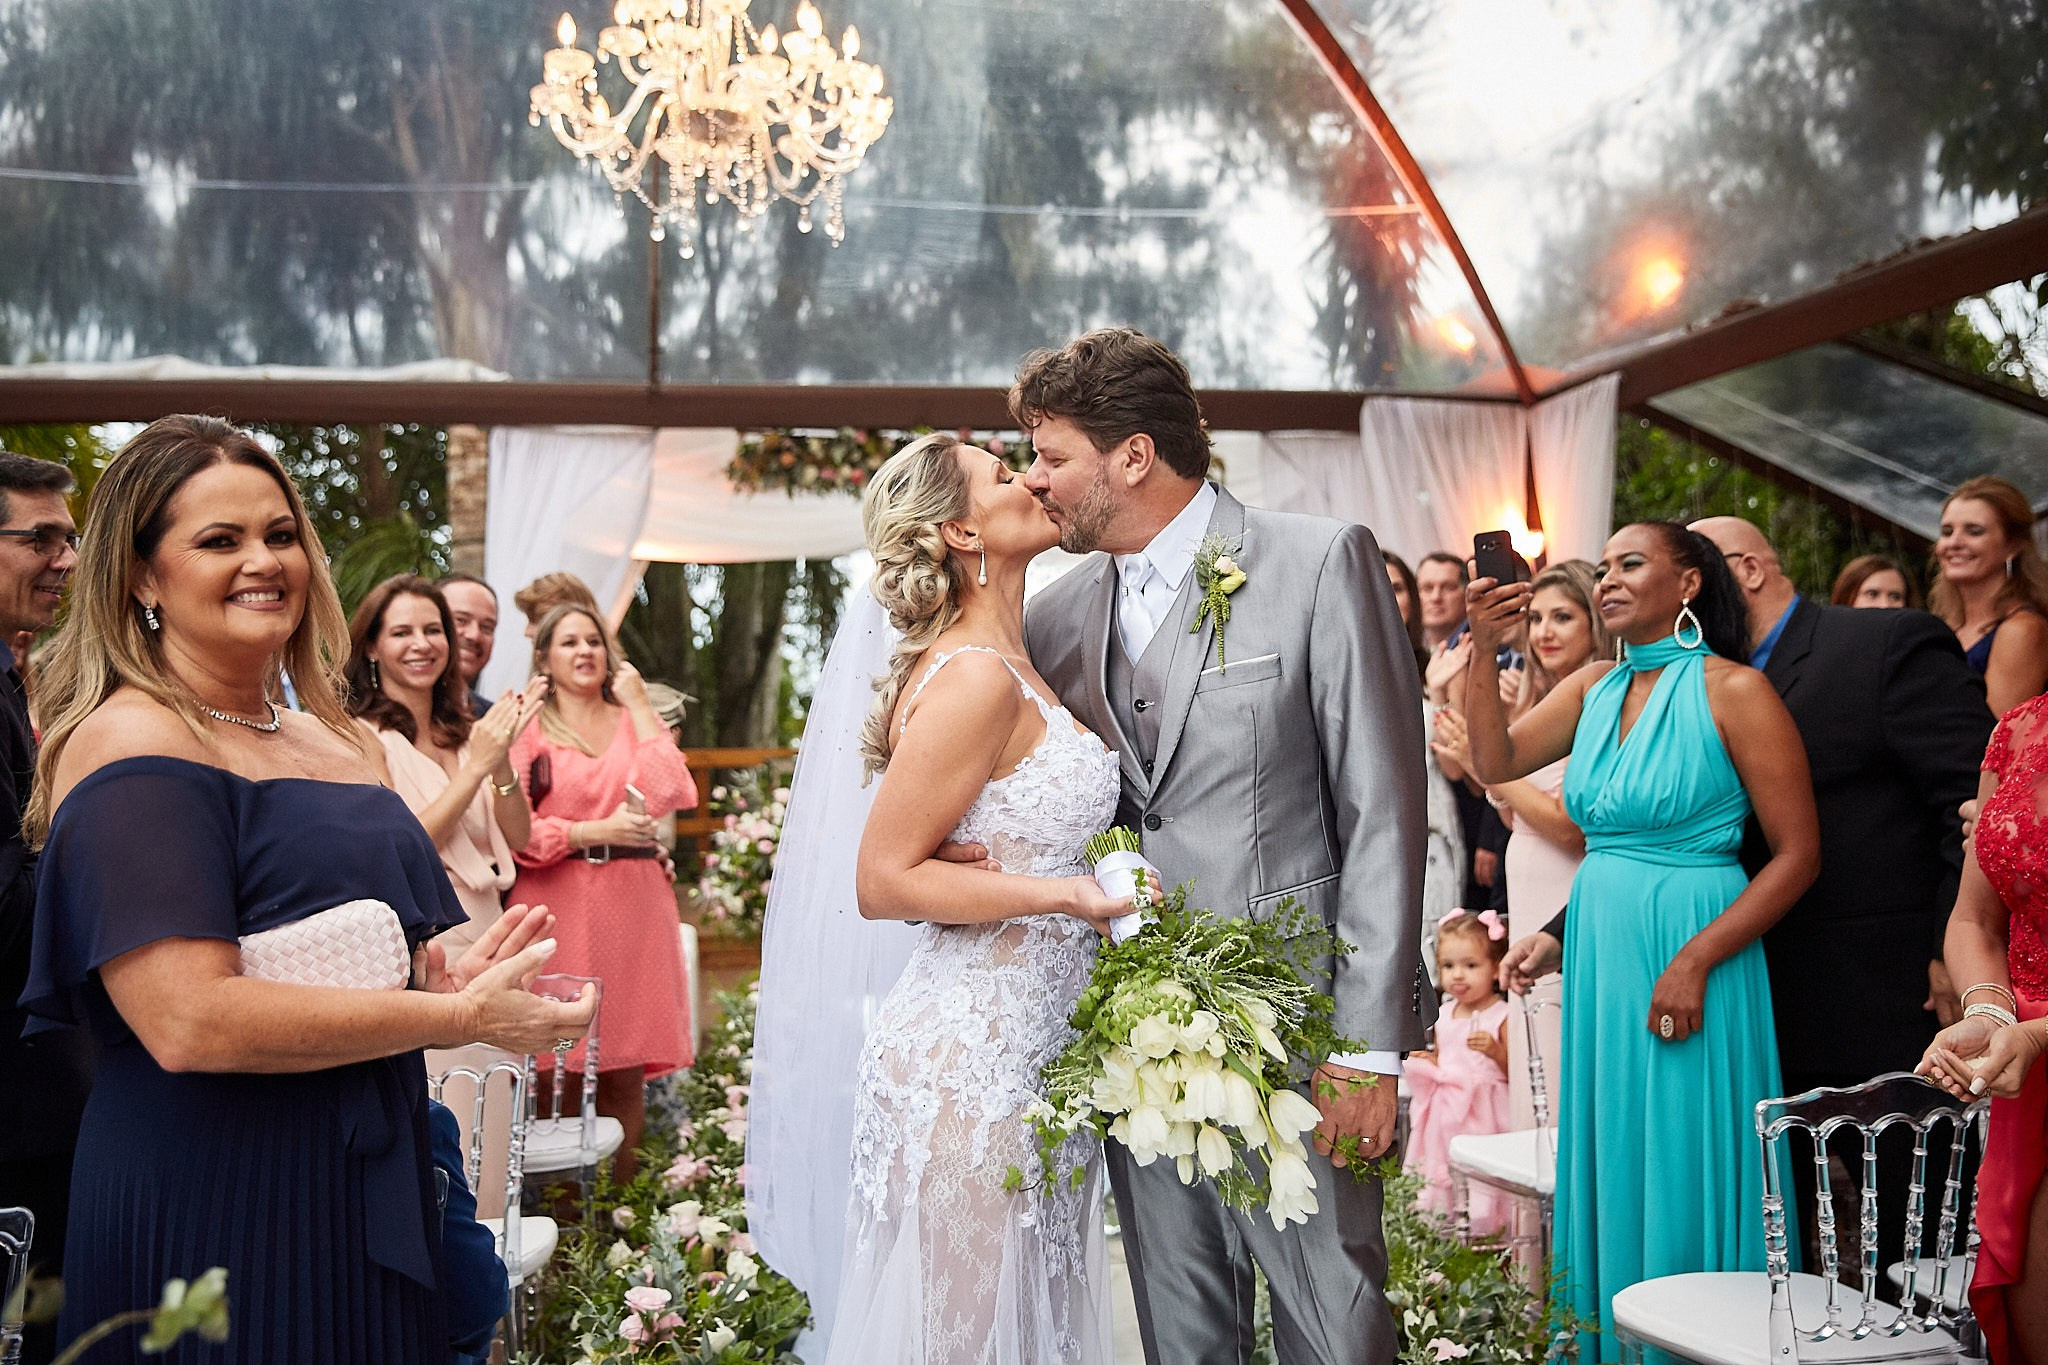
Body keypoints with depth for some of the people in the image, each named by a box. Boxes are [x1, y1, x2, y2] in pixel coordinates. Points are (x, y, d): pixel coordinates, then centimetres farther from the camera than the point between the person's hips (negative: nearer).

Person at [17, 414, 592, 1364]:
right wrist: (462, 1015, -19)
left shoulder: (327, 738, 11)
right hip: (212, 1207, -8)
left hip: (371, 1194, 8)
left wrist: (443, 975, 1)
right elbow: (188, 1020, -24)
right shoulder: (130, 744, -14)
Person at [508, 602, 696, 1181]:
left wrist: (640, 706, -1)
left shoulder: (633, 722, 15)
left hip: (631, 902, 3)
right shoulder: (527, 730, 6)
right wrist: (599, 832, -10)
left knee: (626, 1072, 3)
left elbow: (668, 795, -4)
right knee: (554, 1067, -4)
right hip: (556, 906, -2)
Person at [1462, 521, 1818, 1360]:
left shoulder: (1732, 691, -9)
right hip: (1597, 947, 6)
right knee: (1610, 1162, 14)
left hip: (1688, 952, -6)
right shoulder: (1595, 688, 9)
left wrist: (1696, 960, -19)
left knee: (1683, 1176, 2)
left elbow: (1798, 856, -11)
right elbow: (1496, 762, 0)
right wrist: (1485, 650, -11)